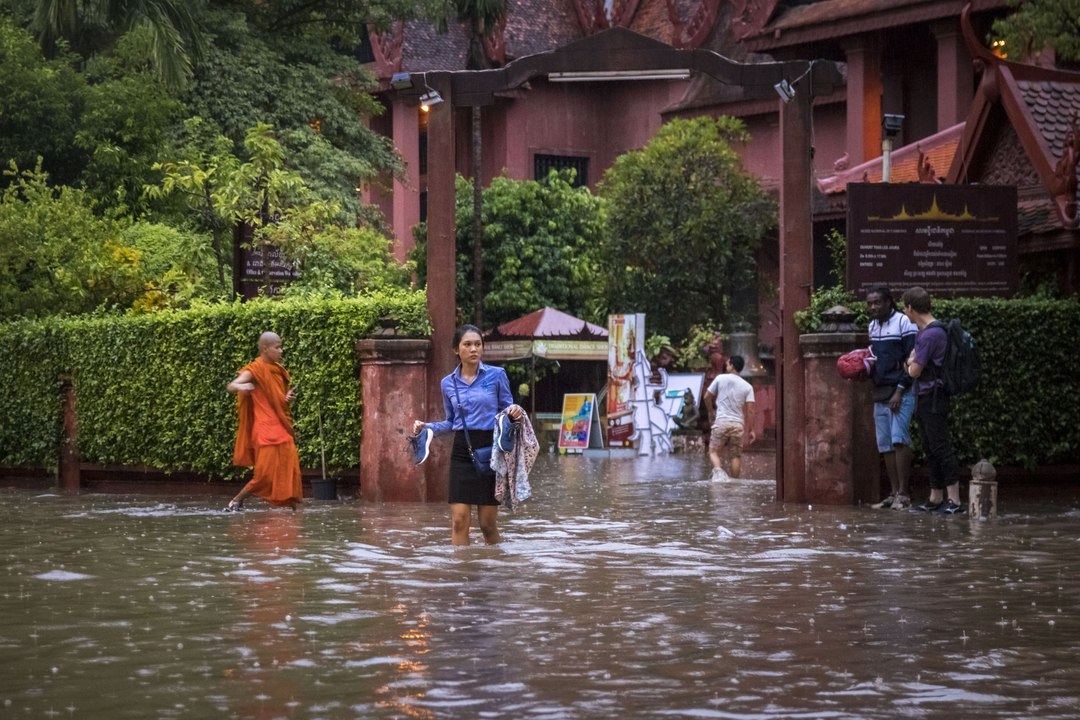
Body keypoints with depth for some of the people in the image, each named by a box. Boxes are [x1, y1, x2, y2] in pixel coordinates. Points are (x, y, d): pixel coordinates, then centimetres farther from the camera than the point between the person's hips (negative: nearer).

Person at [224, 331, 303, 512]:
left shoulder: (277, 370, 12)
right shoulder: (255, 370, -10)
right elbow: (230, 387, -22)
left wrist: (288, 397, 3)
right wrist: (241, 387, -46)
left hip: (281, 428, 7)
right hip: (266, 431, -7)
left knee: (288, 471, 5)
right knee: (266, 474, -9)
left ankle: (293, 506, 11)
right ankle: (236, 501, 4)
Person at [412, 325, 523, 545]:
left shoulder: (497, 375, -1)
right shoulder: (448, 383, 8)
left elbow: (507, 410, 6)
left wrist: (515, 412, -17)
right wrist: (426, 427, 3)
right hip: (462, 452, 2)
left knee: (488, 523, 2)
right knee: (459, 519, -7)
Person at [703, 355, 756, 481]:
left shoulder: (720, 378, 1)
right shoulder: (747, 387, 4)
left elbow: (707, 397, 9)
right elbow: (750, 410, -2)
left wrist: (711, 412, 27)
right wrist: (751, 430, 3)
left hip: (721, 422, -2)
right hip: (738, 424, 2)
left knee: (714, 451, 4)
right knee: (736, 455, 9)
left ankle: (718, 470, -24)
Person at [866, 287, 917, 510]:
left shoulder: (904, 323, -8)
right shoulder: (873, 326, 15)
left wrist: (900, 391, -16)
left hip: (901, 391, -7)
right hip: (880, 392, 7)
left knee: (899, 440, -15)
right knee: (886, 445, 5)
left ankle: (903, 494, -13)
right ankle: (894, 493, 9)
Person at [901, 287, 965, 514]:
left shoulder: (930, 335, -18)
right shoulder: (922, 332, 13)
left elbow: (914, 371, -16)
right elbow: (912, 369, 20)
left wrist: (910, 363, 3)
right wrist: (912, 363, 0)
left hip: (933, 399, -10)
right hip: (924, 398, 10)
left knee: (941, 448, -9)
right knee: (931, 449, 13)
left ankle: (954, 500, -9)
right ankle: (936, 499, 20)